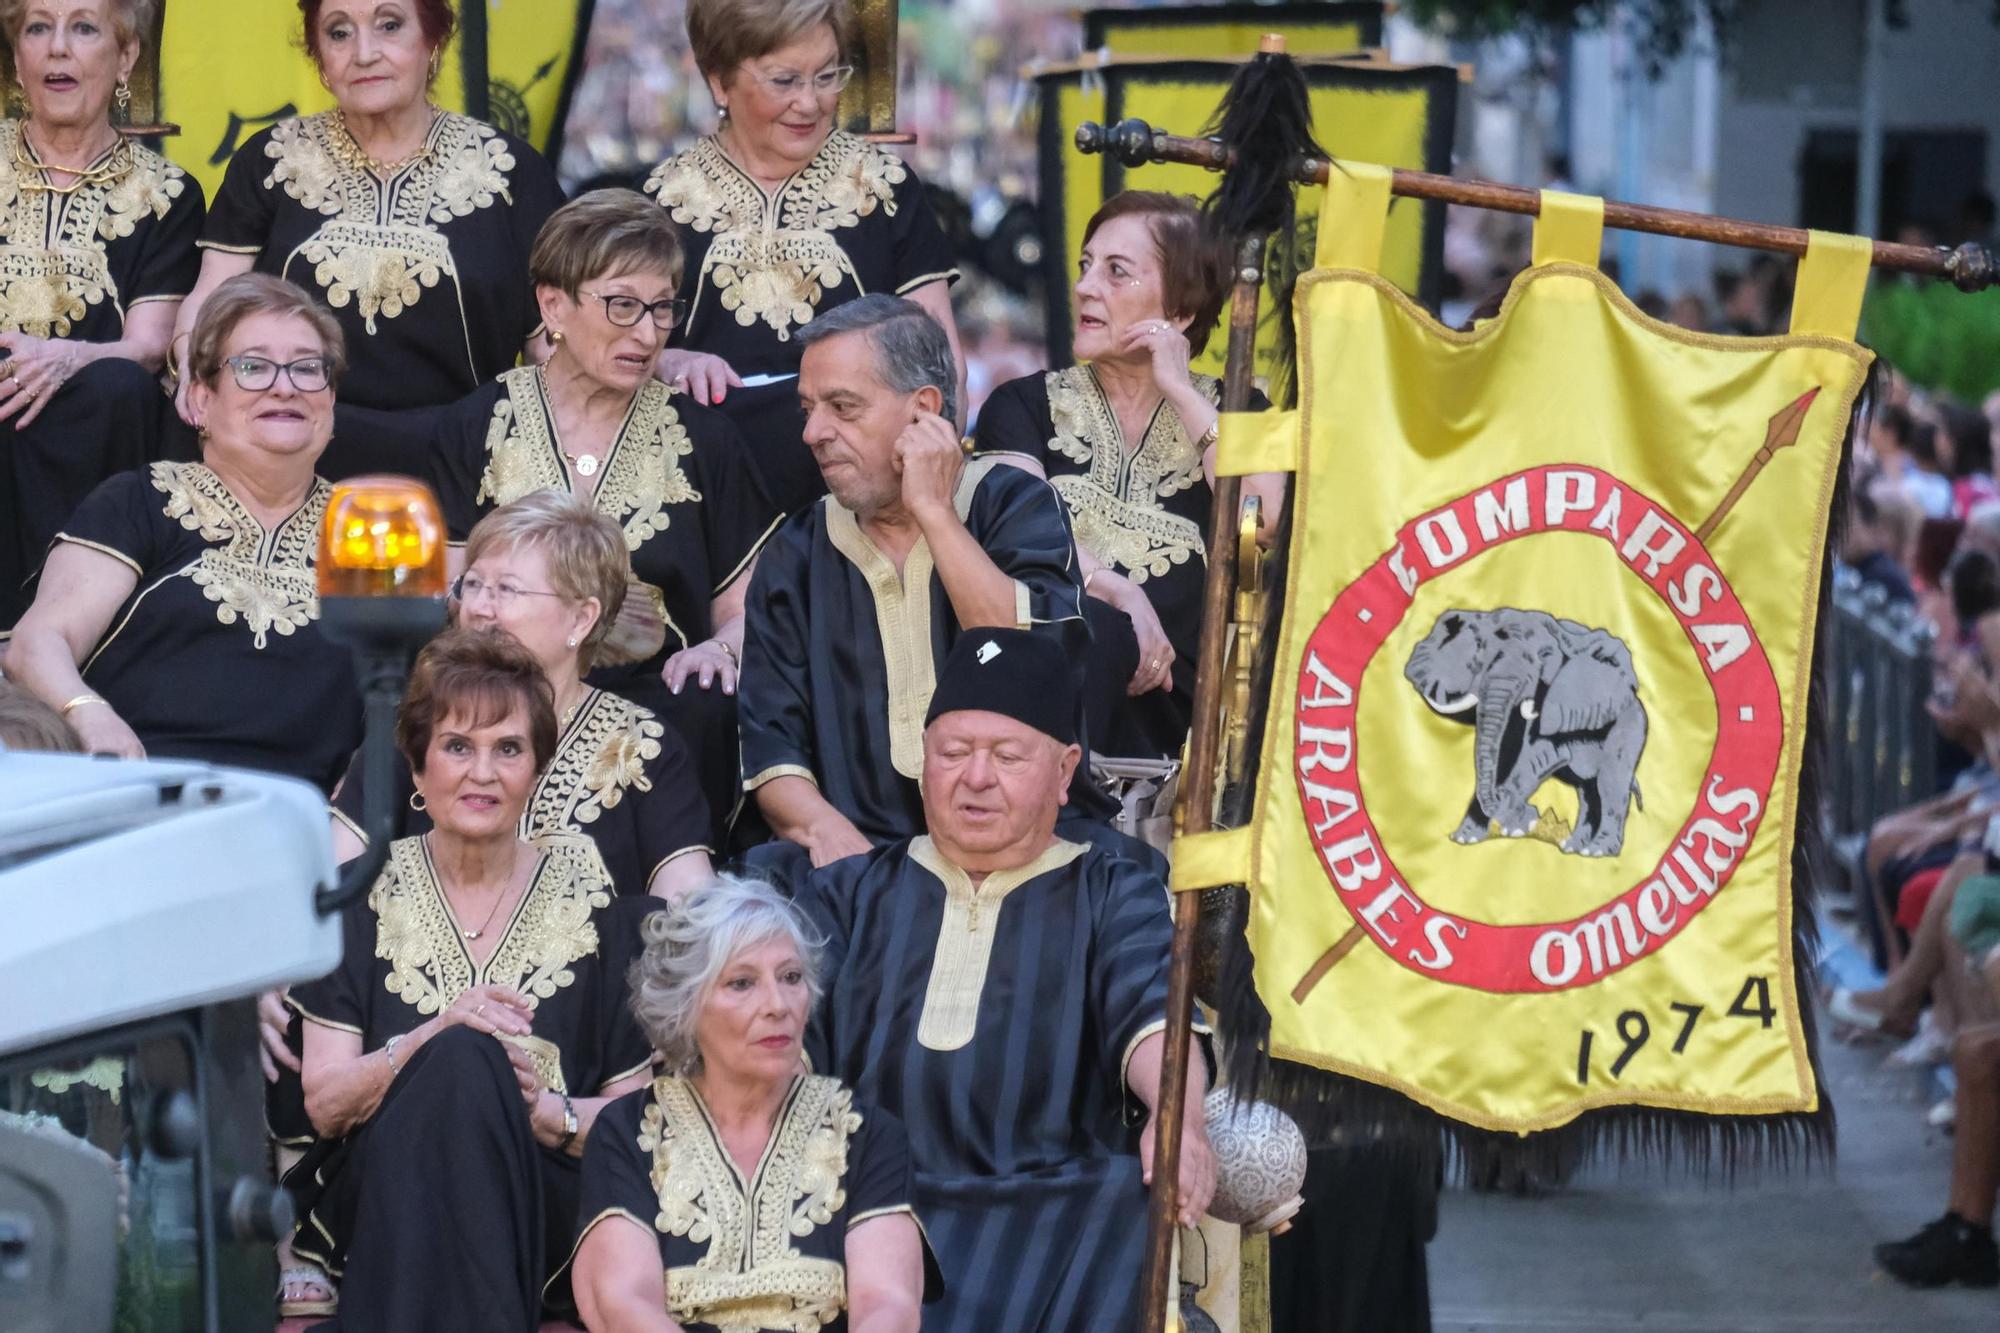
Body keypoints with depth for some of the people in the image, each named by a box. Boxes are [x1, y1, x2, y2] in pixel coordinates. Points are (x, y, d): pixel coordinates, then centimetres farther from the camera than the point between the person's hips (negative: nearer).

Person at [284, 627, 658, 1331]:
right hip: (382, 1206, 0)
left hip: (537, 1217, 0)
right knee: (460, 1059, -32)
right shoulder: (363, 898, 9)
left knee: (466, 1058, -33)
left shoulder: (594, 905, 9)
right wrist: (428, 1039, -17)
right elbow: (323, 1104, 1)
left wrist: (549, 1112, -13)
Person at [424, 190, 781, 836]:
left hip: (657, 696, 1)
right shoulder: (474, 430, 12)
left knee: (707, 714, -34)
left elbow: (745, 606, 14)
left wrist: (721, 647, -10)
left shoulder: (700, 435, 15)